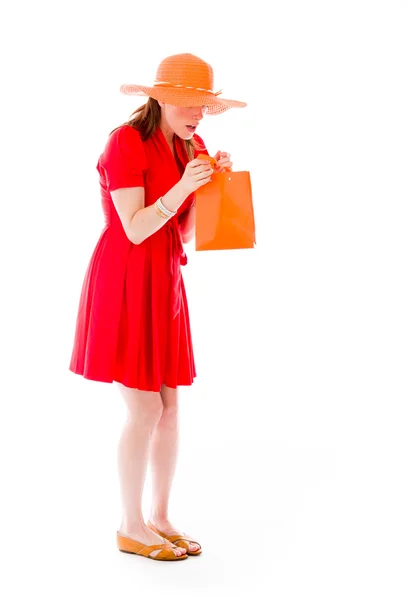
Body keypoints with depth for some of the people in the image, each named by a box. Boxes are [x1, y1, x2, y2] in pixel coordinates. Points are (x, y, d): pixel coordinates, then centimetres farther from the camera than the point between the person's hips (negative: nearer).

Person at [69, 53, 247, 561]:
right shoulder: (125, 142, -11)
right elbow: (135, 229, -17)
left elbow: (185, 234, 10)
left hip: (165, 281, 8)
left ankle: (159, 518, 21)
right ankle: (131, 527, 11)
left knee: (170, 406, 8)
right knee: (145, 410, -5)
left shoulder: (190, 148, 12)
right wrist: (182, 187, -26)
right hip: (126, 281, -7)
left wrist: (213, 184, -2)